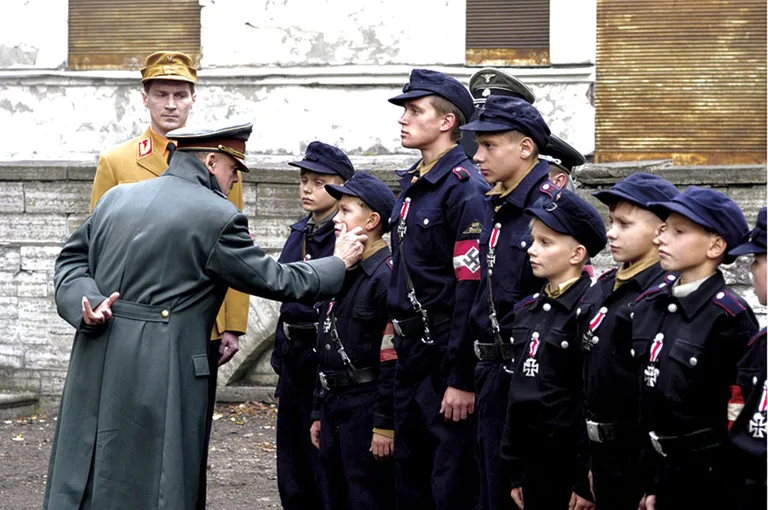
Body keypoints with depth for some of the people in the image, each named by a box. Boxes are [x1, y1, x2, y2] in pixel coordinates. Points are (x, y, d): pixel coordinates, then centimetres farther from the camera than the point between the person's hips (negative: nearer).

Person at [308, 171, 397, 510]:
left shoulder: (386, 276, -15)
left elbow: (394, 360, -19)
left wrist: (385, 425, -20)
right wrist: (319, 412, 19)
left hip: (367, 408, -9)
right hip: (333, 406, 9)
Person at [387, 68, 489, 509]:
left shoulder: (465, 189, -15)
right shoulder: (412, 186, 14)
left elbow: (472, 289, -20)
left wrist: (462, 379, -22)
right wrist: (401, 348, 19)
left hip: (447, 356, -9)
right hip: (410, 356, 9)